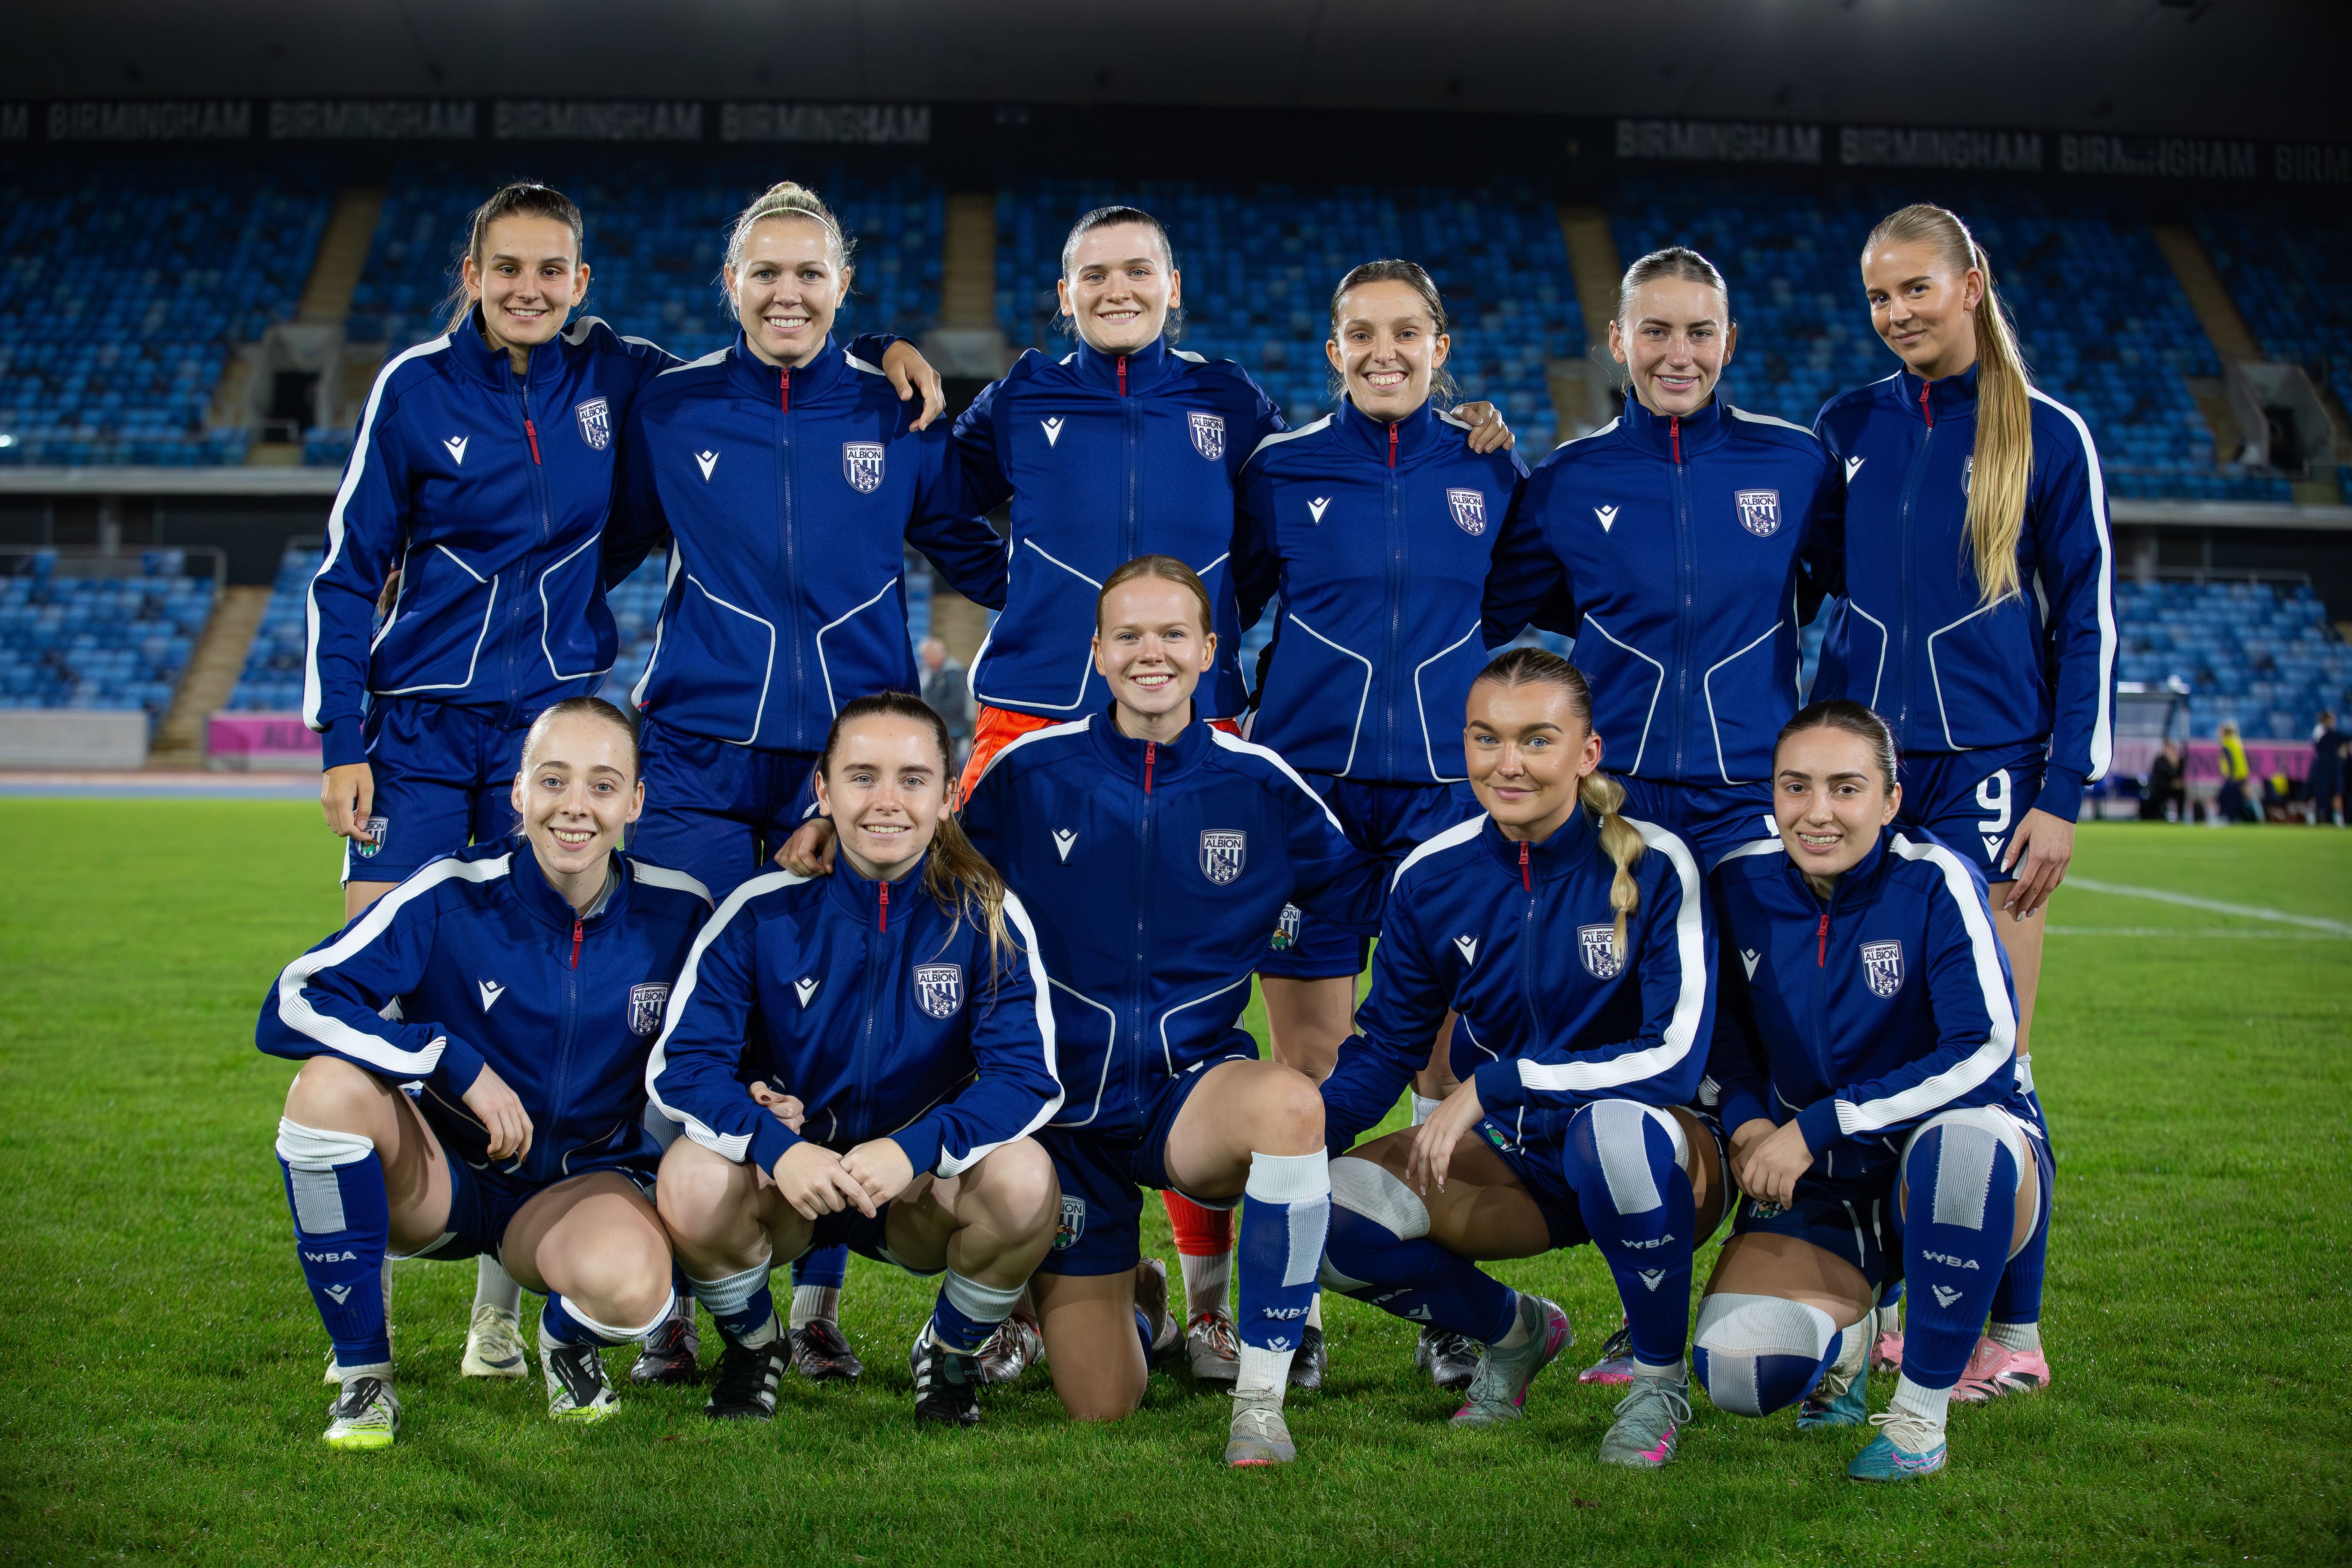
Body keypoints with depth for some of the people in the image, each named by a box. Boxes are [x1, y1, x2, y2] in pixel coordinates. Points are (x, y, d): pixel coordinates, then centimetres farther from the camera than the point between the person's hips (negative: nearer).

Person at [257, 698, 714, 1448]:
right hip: (436, 1176, 0)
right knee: (331, 1084, -32)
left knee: (628, 1284, -35)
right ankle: (362, 1372, -14)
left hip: (585, 1182, 0)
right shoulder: (452, 897, -15)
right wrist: (460, 1064, -29)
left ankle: (567, 1342, 8)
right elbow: (289, 1009, -22)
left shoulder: (678, 913, -7)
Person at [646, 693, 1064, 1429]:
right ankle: (752, 1345, 4)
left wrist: (915, 1150, -34)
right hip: (781, 1178, 0)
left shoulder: (985, 916, -9)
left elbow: (1027, 1078, -15)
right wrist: (776, 1146, -33)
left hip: (926, 1191, 0)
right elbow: (680, 1064, -13)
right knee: (692, 1176, -31)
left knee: (1025, 1180, -31)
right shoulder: (763, 912, -10)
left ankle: (950, 1358, 3)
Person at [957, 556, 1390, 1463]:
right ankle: (1128, 1307, 40)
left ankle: (1261, 1399, -21)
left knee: (1291, 1105, -39)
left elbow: (1376, 897, 9)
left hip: (1193, 1091, 0)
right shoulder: (1029, 773, -3)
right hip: (1067, 1107, 0)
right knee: (1101, 1409, -1)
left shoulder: (1259, 785, 0)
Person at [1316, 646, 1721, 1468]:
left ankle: (1660, 1376, -10)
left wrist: (1493, 1084, -26)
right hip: (1512, 1155, 4)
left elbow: (1676, 1059, -21)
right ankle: (1513, 1332, 10)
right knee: (1332, 1208, -22)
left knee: (1617, 1129, -40)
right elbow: (1387, 1047, 4)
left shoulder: (1655, 866, -15)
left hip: (1655, 1157, -4)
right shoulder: (1431, 878, -4)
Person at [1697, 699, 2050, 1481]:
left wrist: (1817, 1127, -23)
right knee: (1735, 1371, -23)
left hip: (1954, 1175, -3)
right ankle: (1840, 1323, 15)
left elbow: (1985, 1052, -21)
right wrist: (1745, 1121, -9)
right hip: (1819, 1185, 3)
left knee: (1964, 1142, -41)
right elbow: (1721, 1031, 12)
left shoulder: (1935, 882, -15)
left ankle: (1921, 1411, -20)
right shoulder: (1741, 885, -3)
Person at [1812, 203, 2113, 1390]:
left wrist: (2065, 793, -8)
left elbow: (2089, 621, 0)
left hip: (1987, 768, -3)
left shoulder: (2047, 435, 0)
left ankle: (2011, 1323, 8)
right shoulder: (1847, 428, 11)